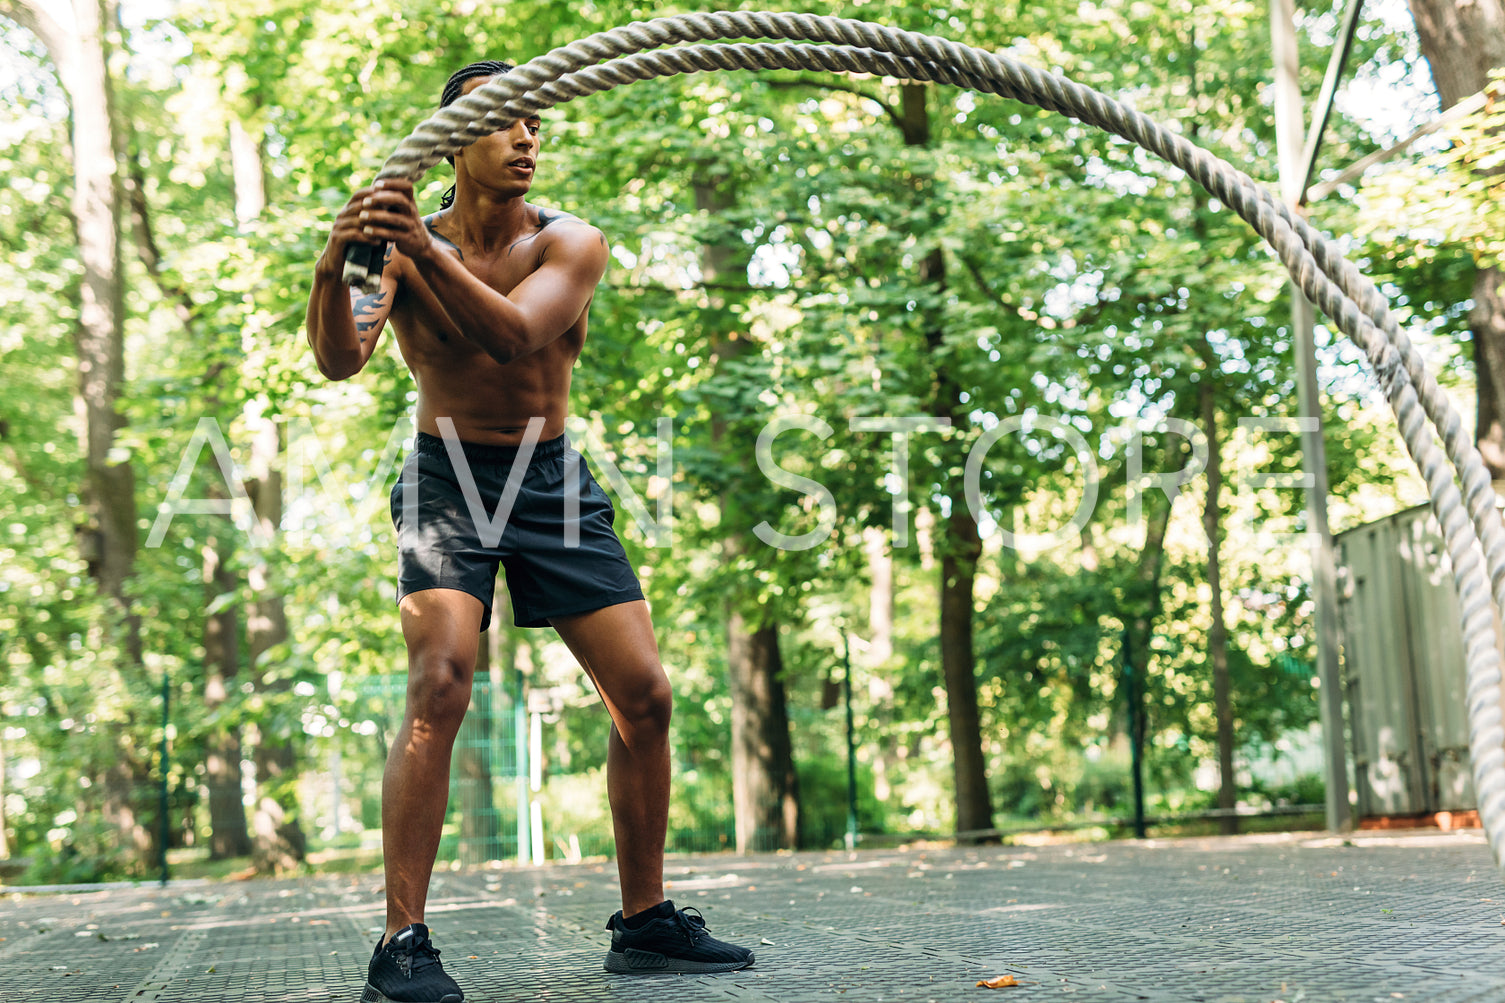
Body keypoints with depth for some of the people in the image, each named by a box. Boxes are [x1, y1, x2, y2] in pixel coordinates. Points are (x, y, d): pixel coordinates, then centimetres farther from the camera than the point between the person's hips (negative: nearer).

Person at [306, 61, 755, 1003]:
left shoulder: (570, 243, -7)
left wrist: (427, 250, -41)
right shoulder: (400, 243, -8)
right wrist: (332, 268, -44)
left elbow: (513, 338, -27)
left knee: (645, 696, -1)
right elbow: (339, 360, -25)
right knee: (439, 689, -23)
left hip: (554, 482, 3)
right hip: (448, 483, -3)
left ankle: (645, 920, 15)